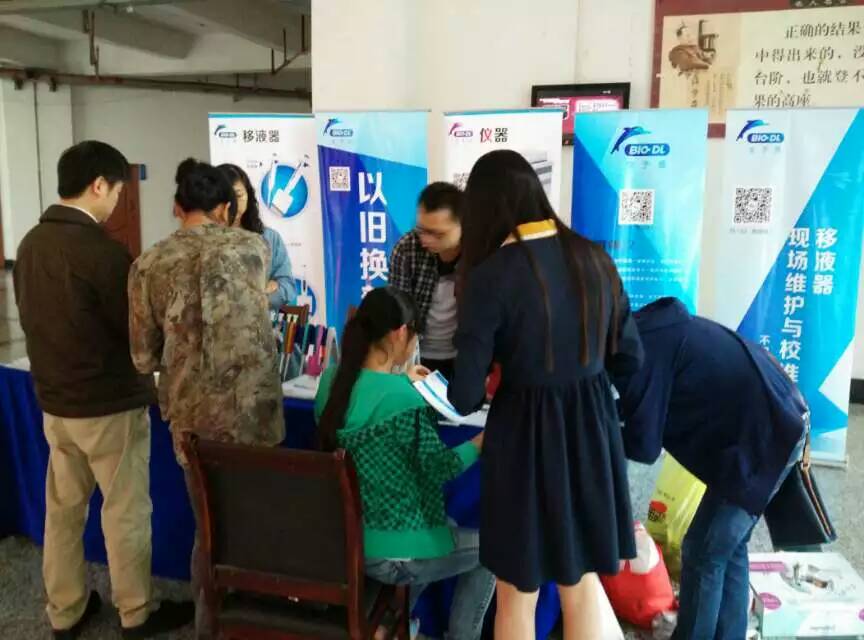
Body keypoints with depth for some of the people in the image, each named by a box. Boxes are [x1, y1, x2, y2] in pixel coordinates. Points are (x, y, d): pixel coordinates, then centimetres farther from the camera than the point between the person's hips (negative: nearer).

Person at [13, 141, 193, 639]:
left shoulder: (30, 244, 2)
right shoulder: (101, 250, -22)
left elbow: (33, 320, 13)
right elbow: (140, 332, -16)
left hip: (54, 402, 8)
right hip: (110, 405, -7)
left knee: (63, 508, 17)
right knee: (126, 513, 7)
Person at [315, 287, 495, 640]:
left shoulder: (332, 381, -6)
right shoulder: (406, 402, -27)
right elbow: (439, 469, -13)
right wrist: (483, 439, 2)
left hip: (340, 539, 7)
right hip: (389, 553, -7)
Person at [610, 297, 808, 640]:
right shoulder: (649, 328, 8)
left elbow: (644, 447, -16)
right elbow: (651, 404, 21)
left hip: (763, 434, -9)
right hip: (777, 418, 9)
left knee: (704, 552, 2)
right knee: (729, 547, 17)